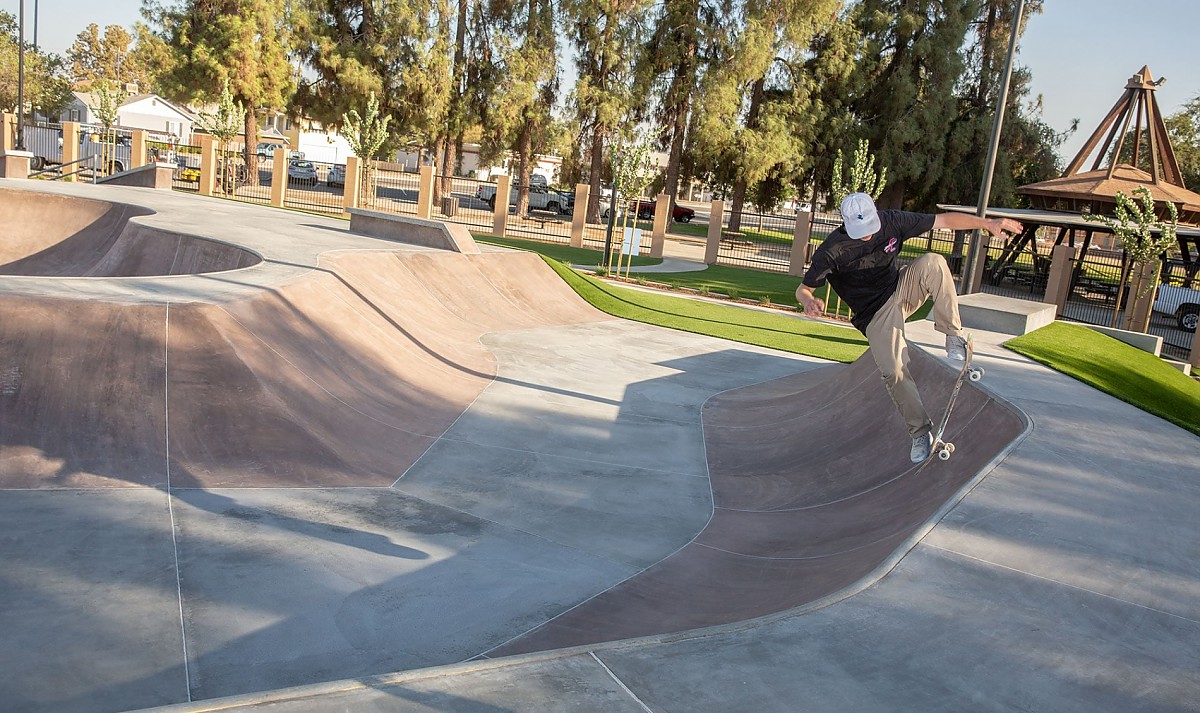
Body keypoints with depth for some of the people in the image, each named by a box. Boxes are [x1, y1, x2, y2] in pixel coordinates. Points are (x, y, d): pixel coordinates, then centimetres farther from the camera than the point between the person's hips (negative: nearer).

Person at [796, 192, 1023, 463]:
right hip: (875, 314, -3)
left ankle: (954, 335, -16)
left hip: (901, 290, 3)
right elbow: (803, 289, -17)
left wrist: (987, 223, -16)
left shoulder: (891, 222, -12)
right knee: (893, 371, -19)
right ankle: (921, 431, 2)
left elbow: (944, 220, -6)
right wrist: (810, 302, -41)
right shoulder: (832, 251, -22)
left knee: (932, 262, -27)